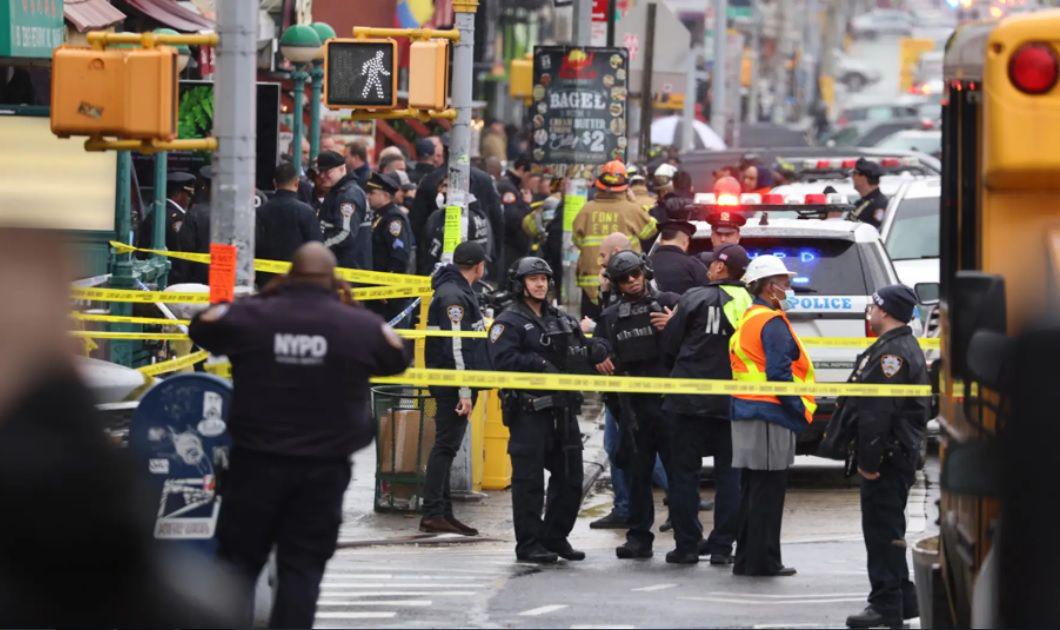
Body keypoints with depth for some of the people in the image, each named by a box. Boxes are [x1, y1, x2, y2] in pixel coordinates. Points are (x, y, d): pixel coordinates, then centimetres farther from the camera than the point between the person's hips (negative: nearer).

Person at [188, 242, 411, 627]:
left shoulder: (250, 316, -4)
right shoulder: (361, 326, -2)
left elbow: (200, 329, 14)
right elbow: (398, 357, 17)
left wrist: (263, 296, 16)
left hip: (257, 461, 0)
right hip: (324, 468, 0)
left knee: (240, 559, 8)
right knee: (302, 567, 4)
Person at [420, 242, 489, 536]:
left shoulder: (460, 292, 17)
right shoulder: (453, 296, -16)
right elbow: (455, 347, -21)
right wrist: (464, 392, -22)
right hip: (454, 385, -10)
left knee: (447, 447, 12)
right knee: (446, 446, -10)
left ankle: (442, 512, 16)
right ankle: (433, 514, -12)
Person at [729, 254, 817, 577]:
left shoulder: (747, 320, 18)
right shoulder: (772, 322, -12)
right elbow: (779, 374, -20)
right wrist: (801, 409, -13)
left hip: (746, 414, 10)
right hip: (770, 417, -10)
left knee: (753, 490, 14)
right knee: (768, 492, -5)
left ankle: (747, 559, 17)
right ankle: (762, 560, -3)